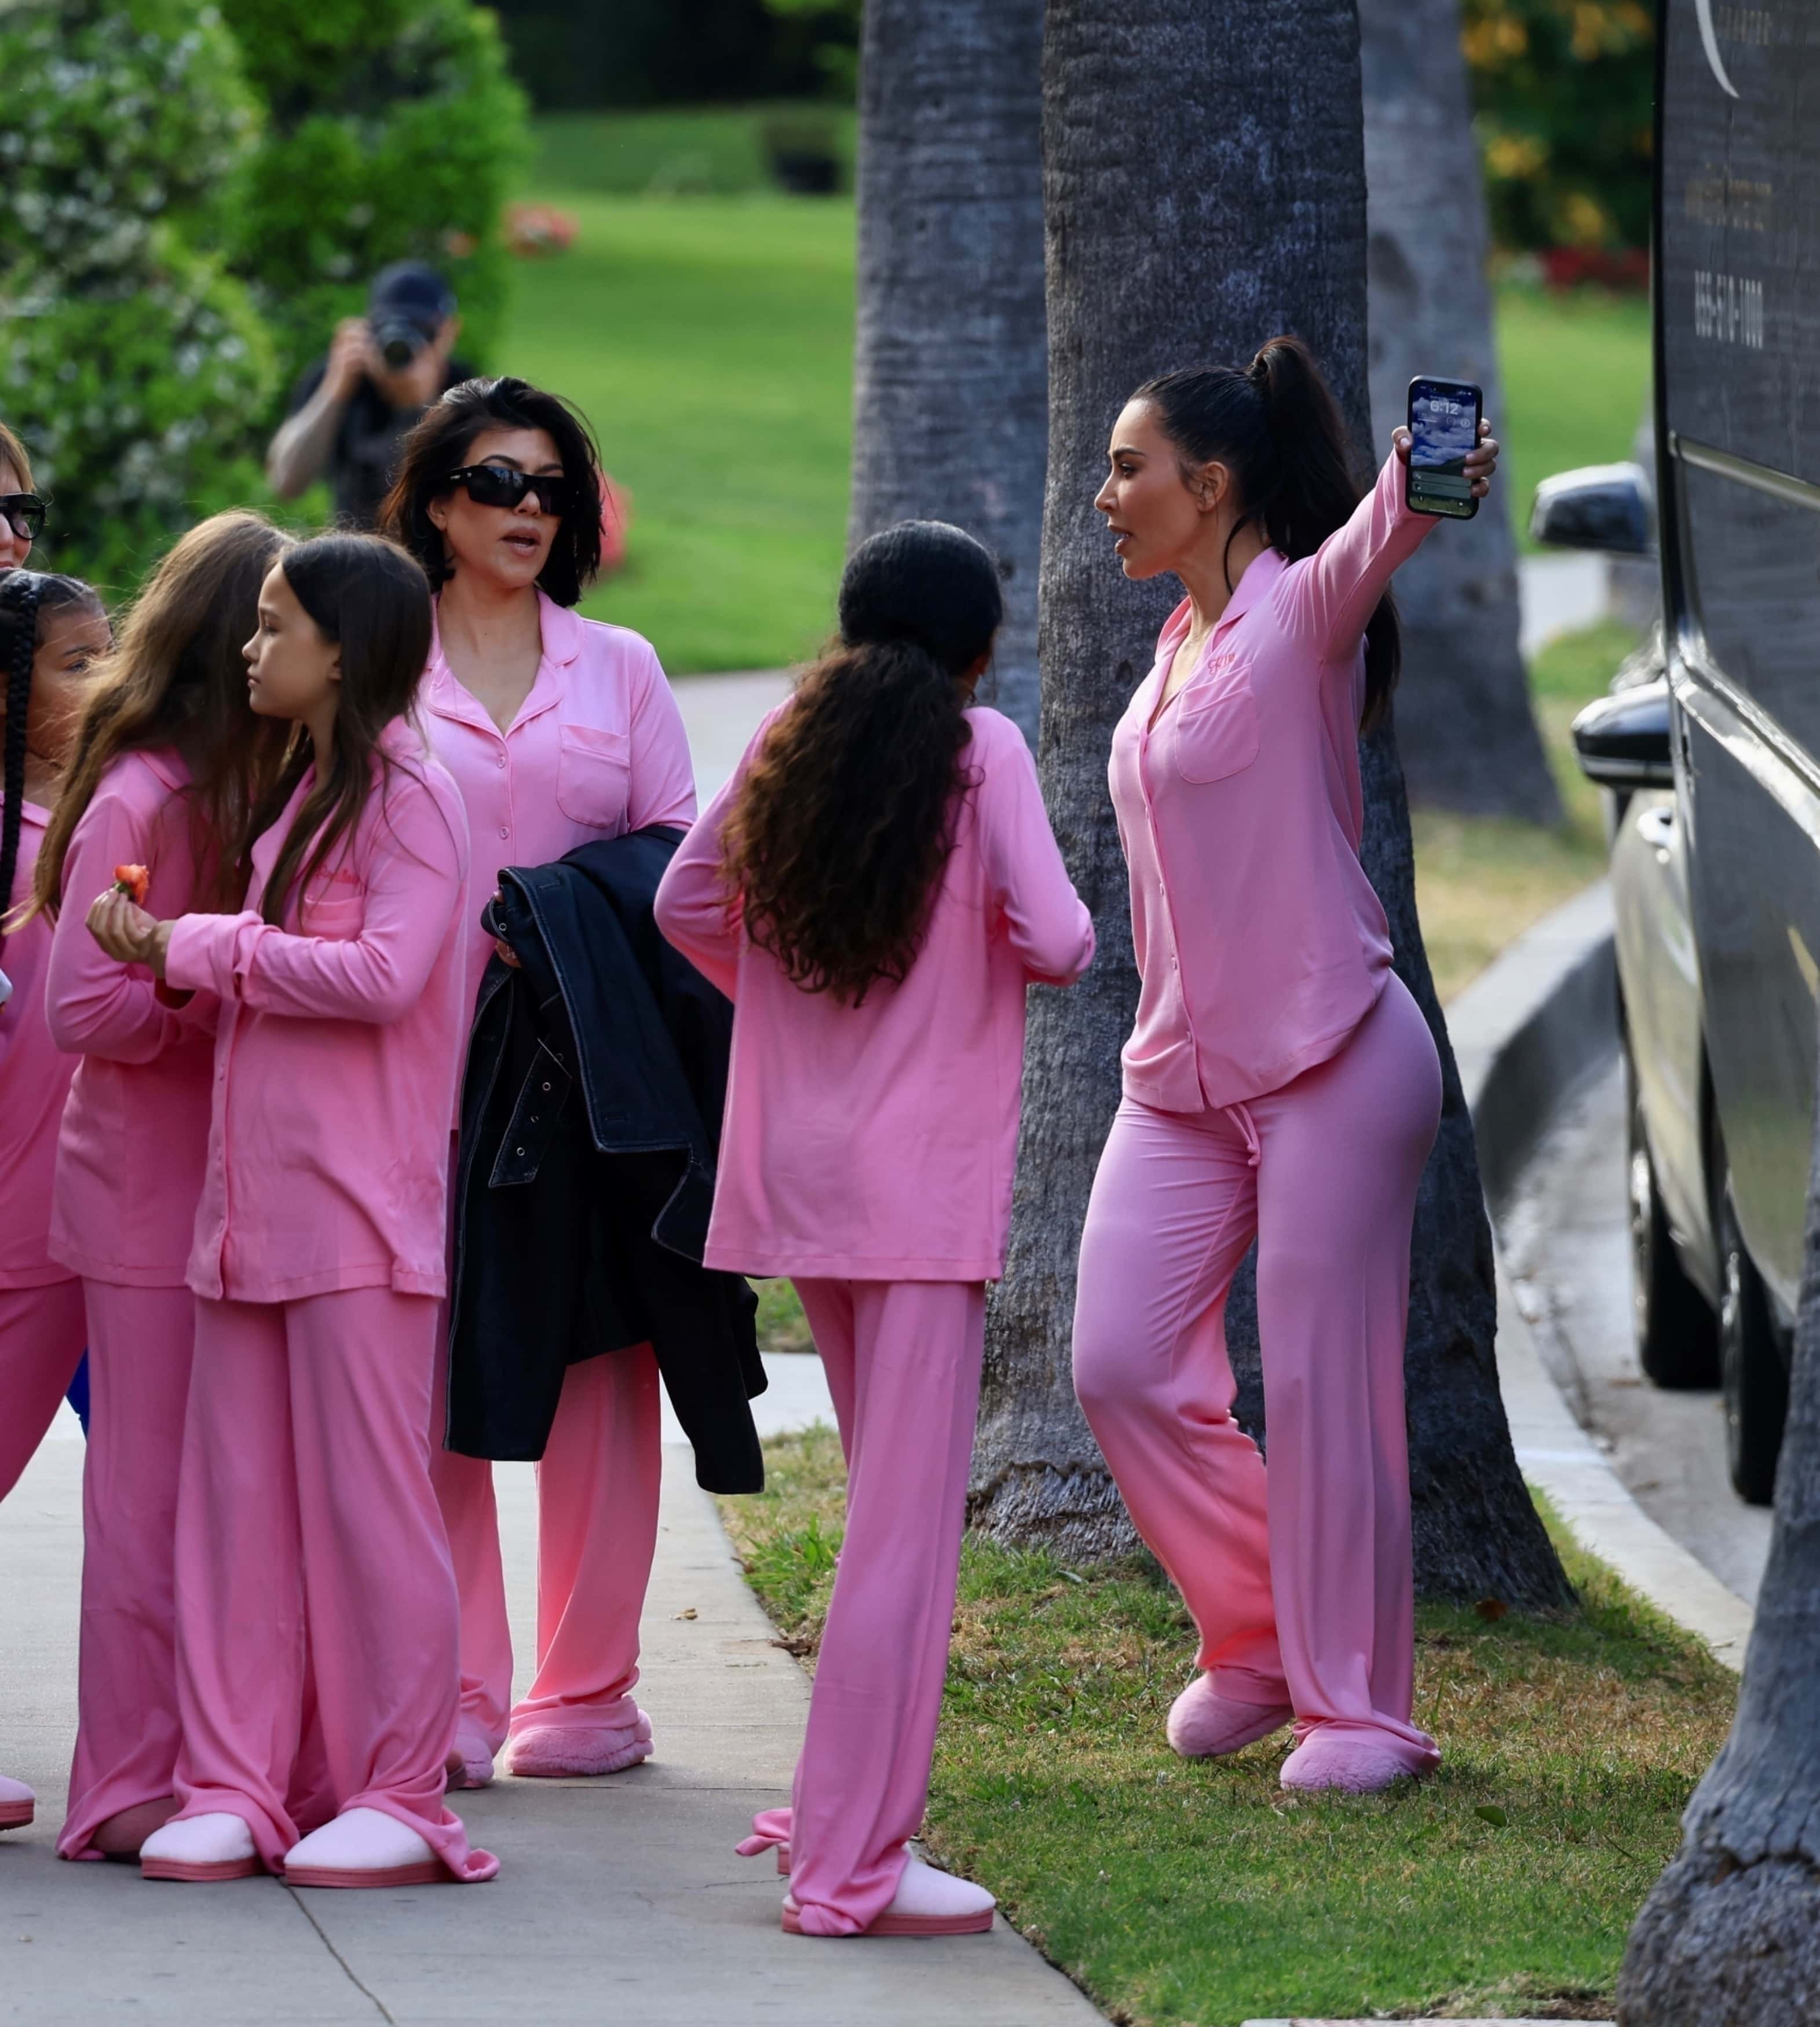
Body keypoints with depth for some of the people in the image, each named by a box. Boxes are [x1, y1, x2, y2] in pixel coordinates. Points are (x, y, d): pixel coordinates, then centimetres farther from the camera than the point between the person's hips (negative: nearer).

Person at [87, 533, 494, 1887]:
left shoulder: (408, 796, -9)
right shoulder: (306, 793, 19)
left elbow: (386, 972, -20)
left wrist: (208, 949, -13)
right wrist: (168, 951, 0)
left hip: (359, 1206, -8)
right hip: (257, 1198, 8)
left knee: (365, 1495, -4)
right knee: (238, 1493, 5)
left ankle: (397, 1797, 2)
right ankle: (235, 1788, 7)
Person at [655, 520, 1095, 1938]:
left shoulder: (790, 743, 6)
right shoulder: (982, 752, -9)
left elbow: (687, 901, 15)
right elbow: (1057, 940, -17)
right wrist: (998, 947, 4)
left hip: (798, 1170, 7)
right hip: (925, 1183, -6)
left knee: (895, 1503, 20)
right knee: (907, 1529, -4)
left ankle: (854, 1807, 24)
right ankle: (850, 1866, -5)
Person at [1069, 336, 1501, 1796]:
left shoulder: (1299, 610, -11)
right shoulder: (1181, 644, 14)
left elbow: (1360, 551, -35)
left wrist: (1414, 497, -58)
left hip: (1330, 1063, -8)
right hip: (1182, 1077, 8)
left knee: (1325, 1387, -5)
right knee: (1124, 1365, 2)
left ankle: (1361, 1705, 6)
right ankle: (1260, 1638, 19)